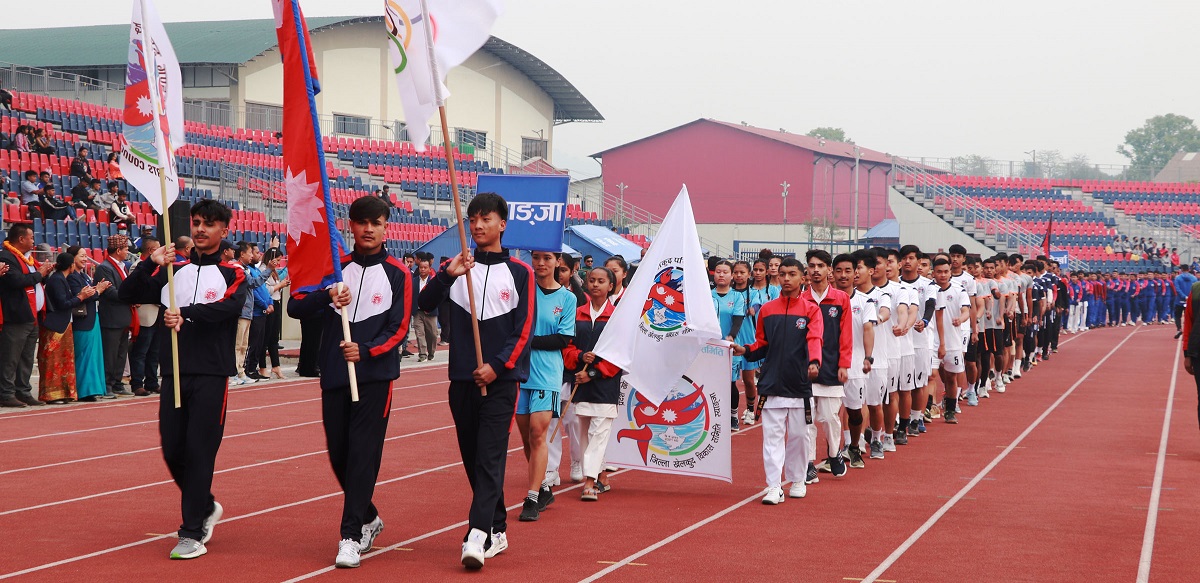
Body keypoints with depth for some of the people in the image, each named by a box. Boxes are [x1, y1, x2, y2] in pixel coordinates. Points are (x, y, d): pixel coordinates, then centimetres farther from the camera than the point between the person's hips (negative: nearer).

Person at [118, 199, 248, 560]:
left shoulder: (233, 275, 3)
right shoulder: (172, 272, 14)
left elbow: (230, 306, -18)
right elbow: (129, 296, 5)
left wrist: (186, 313, -32)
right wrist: (150, 264, -11)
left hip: (211, 375, -4)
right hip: (173, 373, 4)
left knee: (199, 451, -8)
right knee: (172, 451, 6)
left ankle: (192, 533, -2)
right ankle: (206, 507, 30)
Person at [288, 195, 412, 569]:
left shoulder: (397, 274, 1)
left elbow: (398, 329, -4)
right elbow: (295, 307, 0)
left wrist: (366, 351, -21)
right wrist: (326, 296, -19)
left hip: (375, 375, -4)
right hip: (334, 374, 4)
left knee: (363, 453, -10)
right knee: (338, 453, 8)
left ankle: (351, 536, -8)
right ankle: (369, 518, 30)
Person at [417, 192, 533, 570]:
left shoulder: (519, 273, 2)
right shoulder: (457, 268, 9)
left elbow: (524, 329, -1)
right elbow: (425, 305, -4)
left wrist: (496, 366, -12)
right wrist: (447, 275, -20)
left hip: (500, 379, -4)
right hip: (462, 379, 4)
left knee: (490, 457, -13)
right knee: (473, 458, 7)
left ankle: (478, 535, -21)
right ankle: (497, 531, 19)